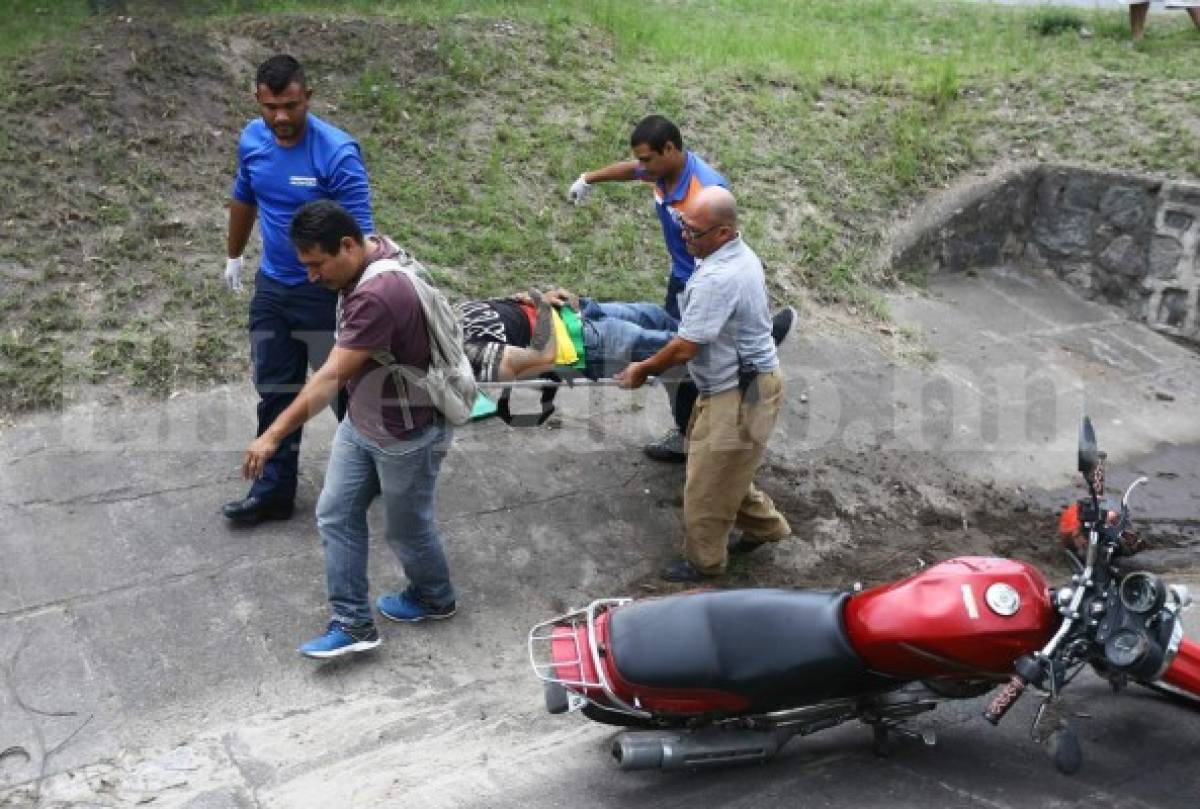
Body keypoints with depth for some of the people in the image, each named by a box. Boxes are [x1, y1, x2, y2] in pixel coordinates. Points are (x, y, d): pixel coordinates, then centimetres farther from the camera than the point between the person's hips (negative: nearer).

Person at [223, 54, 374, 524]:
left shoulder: (338, 153, -24)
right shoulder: (251, 140, -3)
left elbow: (358, 233, -25)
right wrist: (234, 257, 26)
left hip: (326, 293, -6)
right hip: (271, 289, 6)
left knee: (345, 392, 10)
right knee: (275, 393, 13)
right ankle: (275, 490, 25)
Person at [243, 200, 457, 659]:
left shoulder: (378, 296, -35)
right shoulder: (372, 253, -4)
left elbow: (331, 378, -36)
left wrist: (273, 436, -34)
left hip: (406, 434, -9)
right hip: (360, 424, 9)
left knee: (405, 527, 12)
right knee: (336, 516, 8)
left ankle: (434, 598, 40)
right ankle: (352, 622, 17)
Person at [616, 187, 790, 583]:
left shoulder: (717, 279, -30)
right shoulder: (740, 254, 3)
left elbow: (685, 347, -25)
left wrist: (643, 369, -8)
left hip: (739, 395, -10)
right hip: (742, 383, 10)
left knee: (708, 484, 7)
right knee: (726, 469, 26)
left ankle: (703, 562, 26)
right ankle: (764, 524, 44)